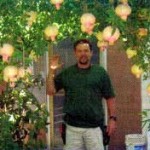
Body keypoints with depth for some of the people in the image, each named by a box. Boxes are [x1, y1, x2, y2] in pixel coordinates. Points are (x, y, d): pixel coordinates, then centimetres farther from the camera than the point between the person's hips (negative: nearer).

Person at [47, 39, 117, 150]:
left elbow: (110, 98, 4)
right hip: (72, 127, 2)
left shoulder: (100, 72, 3)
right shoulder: (67, 73, 7)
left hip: (94, 127, -1)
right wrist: (52, 72, -6)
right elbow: (51, 91, 3)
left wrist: (112, 118, -3)